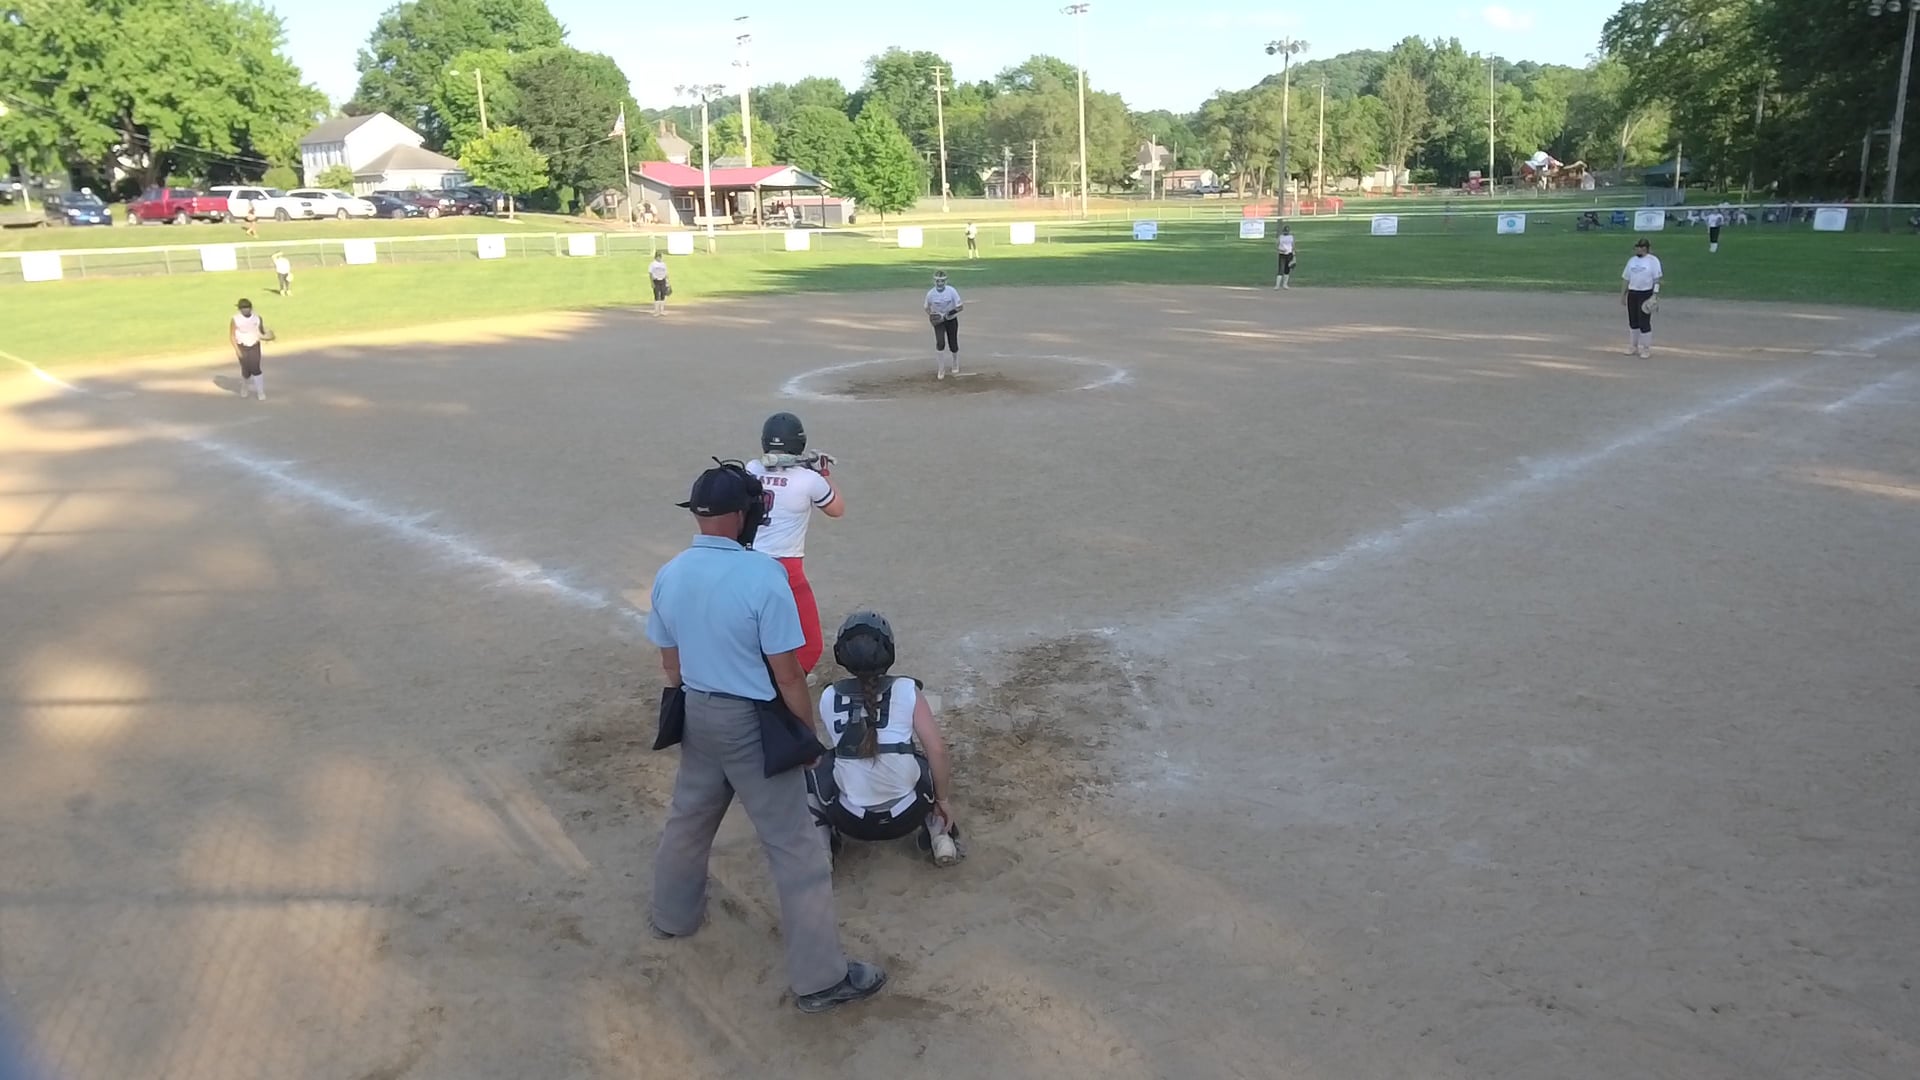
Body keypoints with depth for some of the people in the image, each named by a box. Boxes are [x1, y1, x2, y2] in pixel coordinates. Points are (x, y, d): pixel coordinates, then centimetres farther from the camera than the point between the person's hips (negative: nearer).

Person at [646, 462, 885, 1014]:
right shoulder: (762, 574, -23)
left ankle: (672, 915, 51)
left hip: (698, 715, 7)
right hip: (753, 724, -7)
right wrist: (809, 732, -5)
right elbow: (786, 673, -19)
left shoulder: (669, 575, -2)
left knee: (687, 819, 29)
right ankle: (820, 978, 7)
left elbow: (670, 663, 9)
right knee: (796, 848, 1)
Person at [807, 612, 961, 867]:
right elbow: (937, 751, -10)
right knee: (937, 765, 27)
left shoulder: (829, 698, -1)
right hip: (907, 817, 0)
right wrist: (943, 800, 3)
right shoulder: (906, 690, -8)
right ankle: (939, 835, 14)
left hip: (851, 822, 1)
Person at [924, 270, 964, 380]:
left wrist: (946, 315, -26)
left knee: (953, 346, 6)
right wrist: (930, 315, -18)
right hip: (938, 321, 0)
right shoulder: (931, 293, -15)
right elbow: (927, 308, 3)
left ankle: (955, 366, 37)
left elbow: (960, 307, -18)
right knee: (940, 343, -20)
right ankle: (941, 370, -5)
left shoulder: (952, 291, -19)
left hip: (951, 320, 0)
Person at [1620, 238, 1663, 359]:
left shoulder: (1653, 260, -4)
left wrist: (1654, 296, -15)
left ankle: (1646, 349, 3)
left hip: (1646, 294, -5)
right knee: (1633, 322, 10)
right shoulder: (1632, 261, 12)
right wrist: (1623, 295, 12)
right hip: (1632, 293, 5)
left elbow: (1656, 279, -8)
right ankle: (1632, 347, 21)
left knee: (1644, 322, -5)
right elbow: (1625, 279, 15)